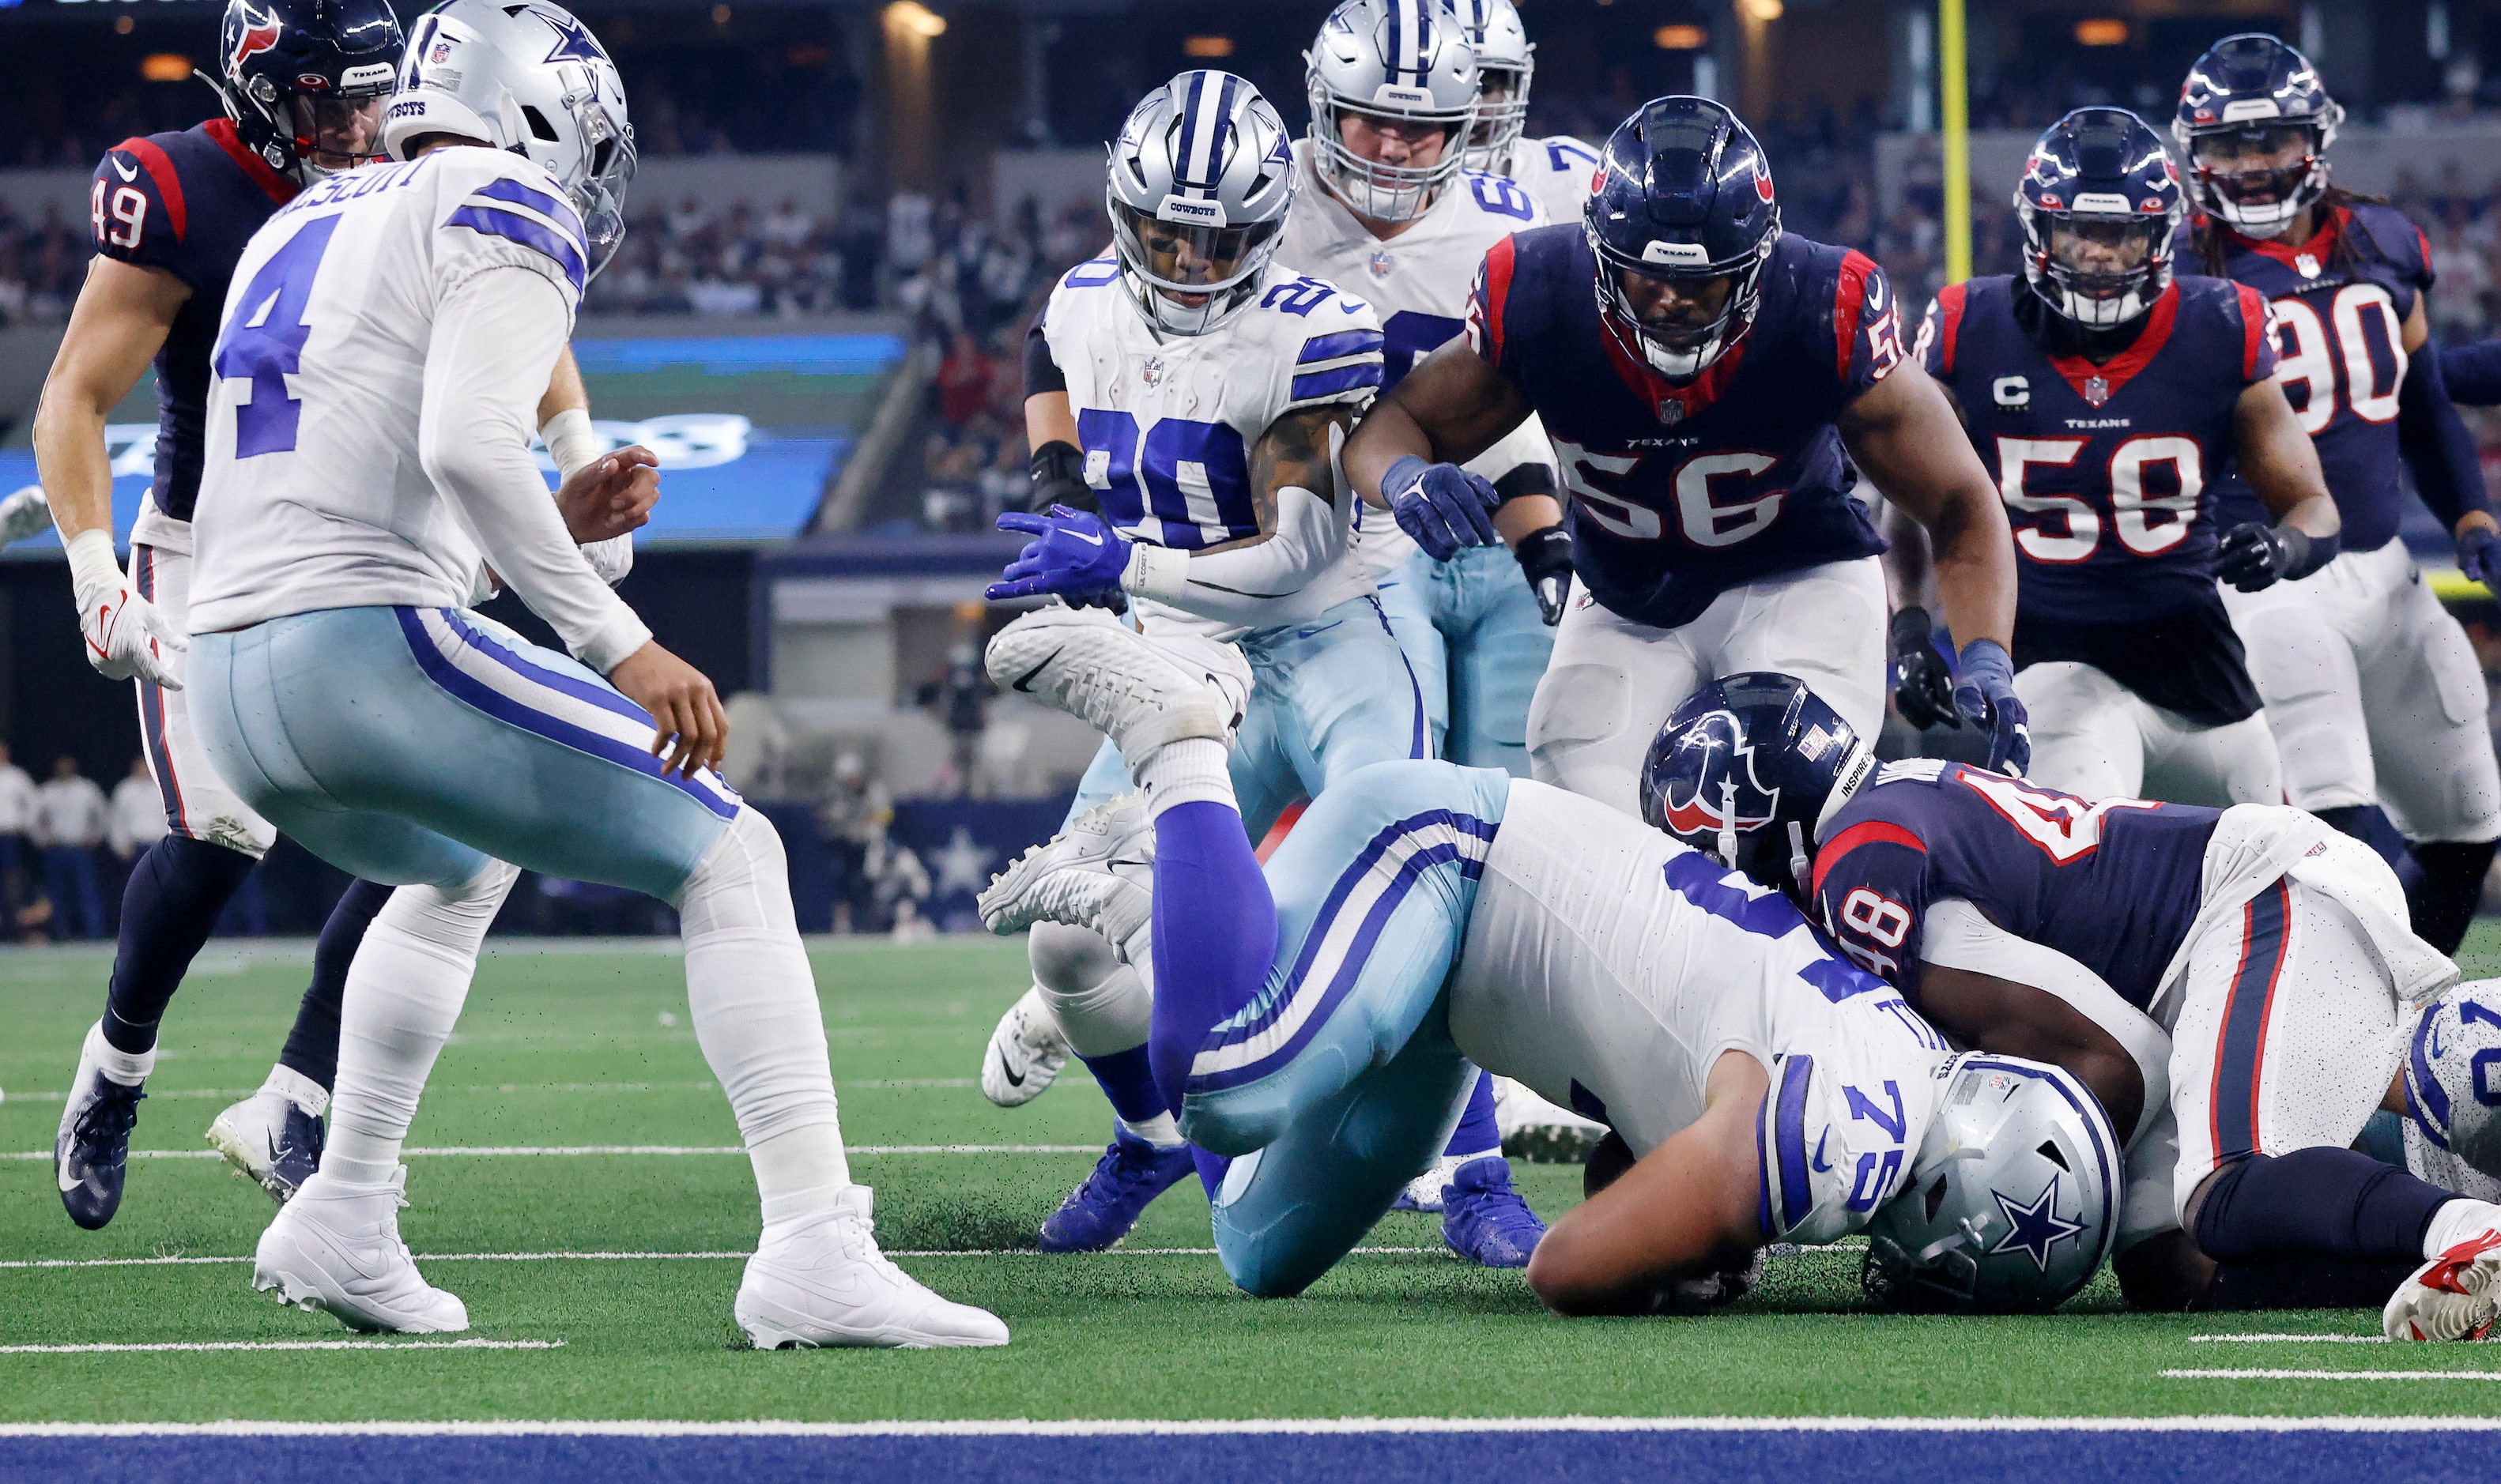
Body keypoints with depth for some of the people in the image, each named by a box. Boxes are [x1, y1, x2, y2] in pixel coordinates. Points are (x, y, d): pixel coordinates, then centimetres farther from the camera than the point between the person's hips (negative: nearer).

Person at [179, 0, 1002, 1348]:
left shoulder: (296, 234, 25)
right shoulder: (507, 218, 0)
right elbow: (465, 443, -18)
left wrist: (556, 522, 27)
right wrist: (621, 647, -17)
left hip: (229, 680, 8)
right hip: (370, 647, -8)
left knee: (460, 872, 38)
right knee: (731, 861, 0)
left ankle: (343, 1222, 32)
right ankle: (817, 1255, -14)